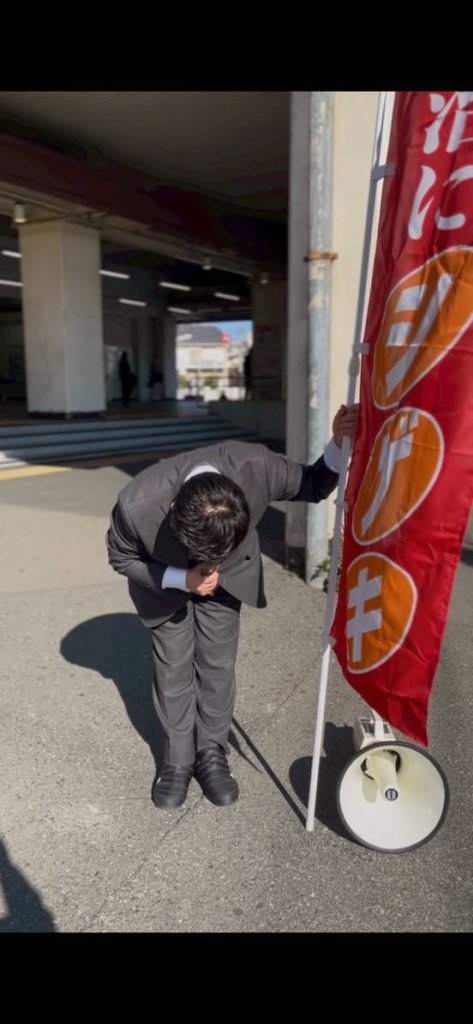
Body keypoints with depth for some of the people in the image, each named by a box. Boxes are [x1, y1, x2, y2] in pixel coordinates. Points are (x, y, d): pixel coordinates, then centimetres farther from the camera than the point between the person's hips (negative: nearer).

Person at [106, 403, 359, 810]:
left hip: (229, 574, 1)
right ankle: (177, 759, 27)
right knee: (173, 668, 6)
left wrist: (340, 444, -36)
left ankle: (212, 754, 27)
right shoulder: (136, 504, -40)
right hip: (165, 580, -1)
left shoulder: (255, 465, -38)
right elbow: (121, 558, -18)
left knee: (218, 665, 7)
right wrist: (181, 579, -31)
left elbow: (313, 486, -17)